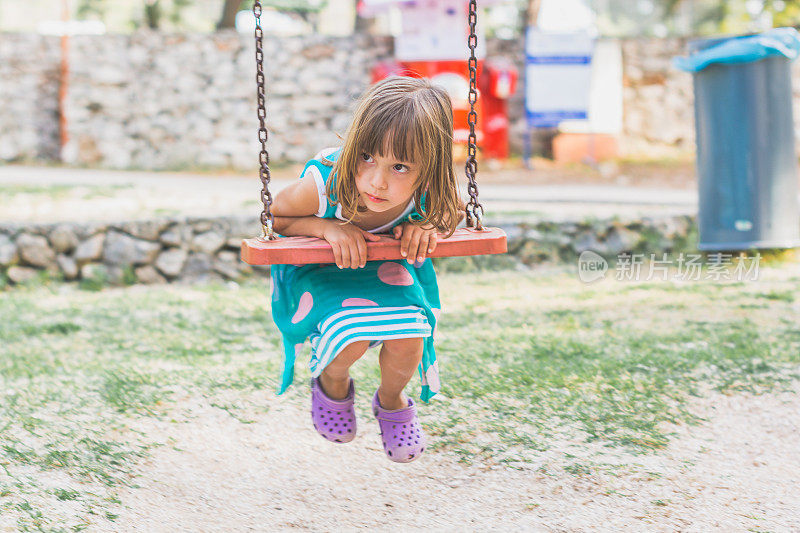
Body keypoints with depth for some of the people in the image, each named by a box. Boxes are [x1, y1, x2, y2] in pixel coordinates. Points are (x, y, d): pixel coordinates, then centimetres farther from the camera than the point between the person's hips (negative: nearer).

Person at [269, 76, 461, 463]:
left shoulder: (428, 195, -29)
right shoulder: (322, 186, -37)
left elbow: (449, 214, -3)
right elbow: (272, 217, -16)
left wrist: (426, 225, -27)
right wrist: (326, 228, -34)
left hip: (386, 267, 3)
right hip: (318, 270, -2)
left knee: (407, 340, -22)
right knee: (351, 339, -28)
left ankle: (392, 399, 16)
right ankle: (332, 382, 12)